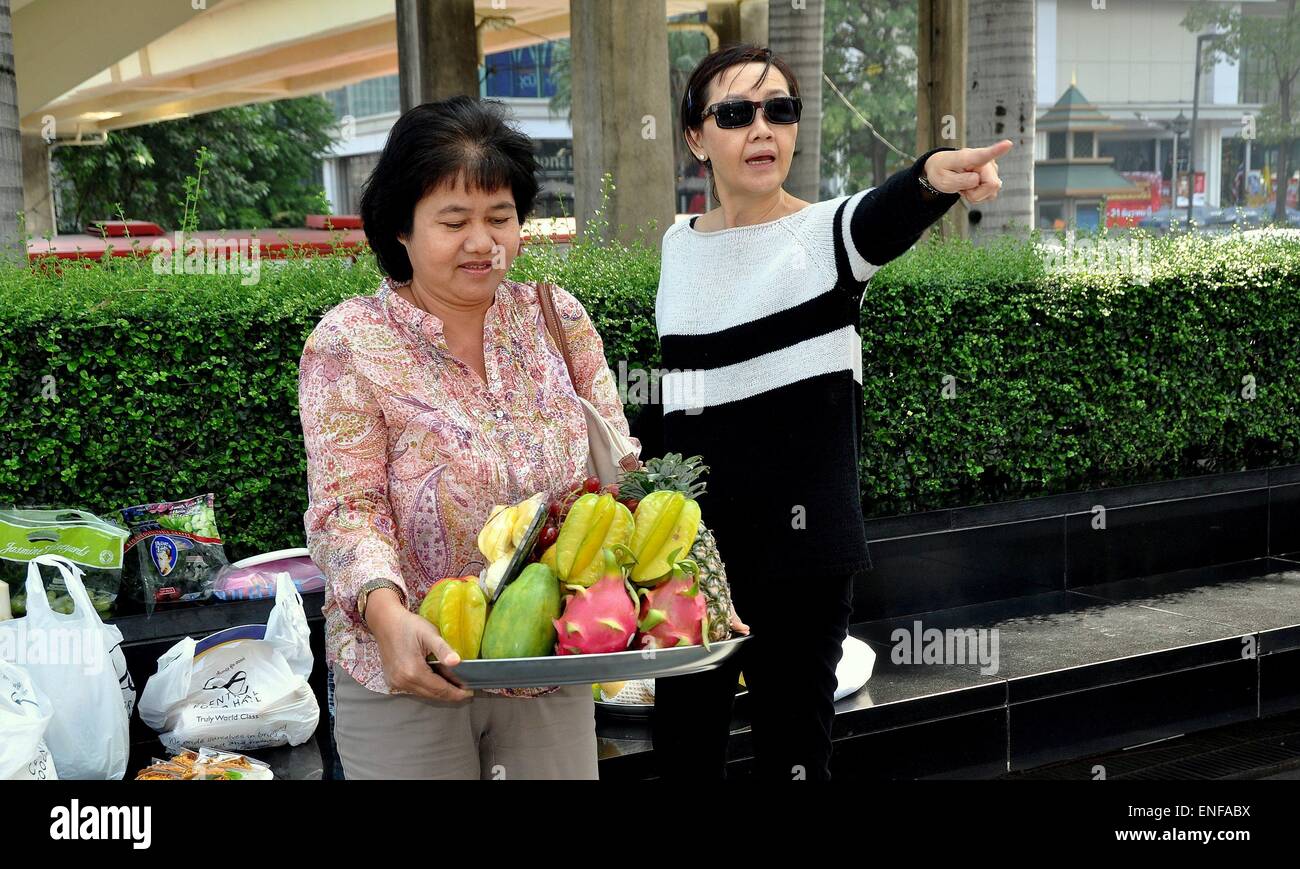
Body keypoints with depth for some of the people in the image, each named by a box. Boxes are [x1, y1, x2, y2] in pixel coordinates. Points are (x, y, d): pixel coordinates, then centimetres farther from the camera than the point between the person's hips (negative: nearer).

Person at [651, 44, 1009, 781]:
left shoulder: (827, 235, -9)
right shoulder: (679, 245, 6)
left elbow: (887, 215, -34)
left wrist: (934, 176, -57)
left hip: (798, 548, -5)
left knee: (792, 752, 5)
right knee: (682, 747, 14)